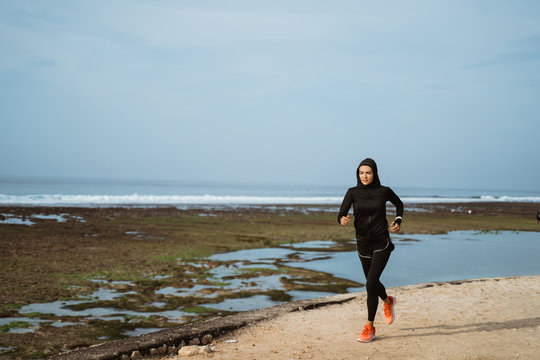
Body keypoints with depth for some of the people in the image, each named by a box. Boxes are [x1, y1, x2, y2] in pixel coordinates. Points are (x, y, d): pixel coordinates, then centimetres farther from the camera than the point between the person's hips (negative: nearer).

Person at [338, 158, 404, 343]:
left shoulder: (384, 191, -4)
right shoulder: (353, 192, -4)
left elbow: (399, 204, 16)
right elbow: (341, 215, -12)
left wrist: (398, 221, 1)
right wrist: (343, 220, -35)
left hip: (382, 243, -3)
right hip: (363, 243, 3)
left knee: (370, 283, -14)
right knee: (372, 282, 18)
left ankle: (369, 327, -3)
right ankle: (388, 301, 50)